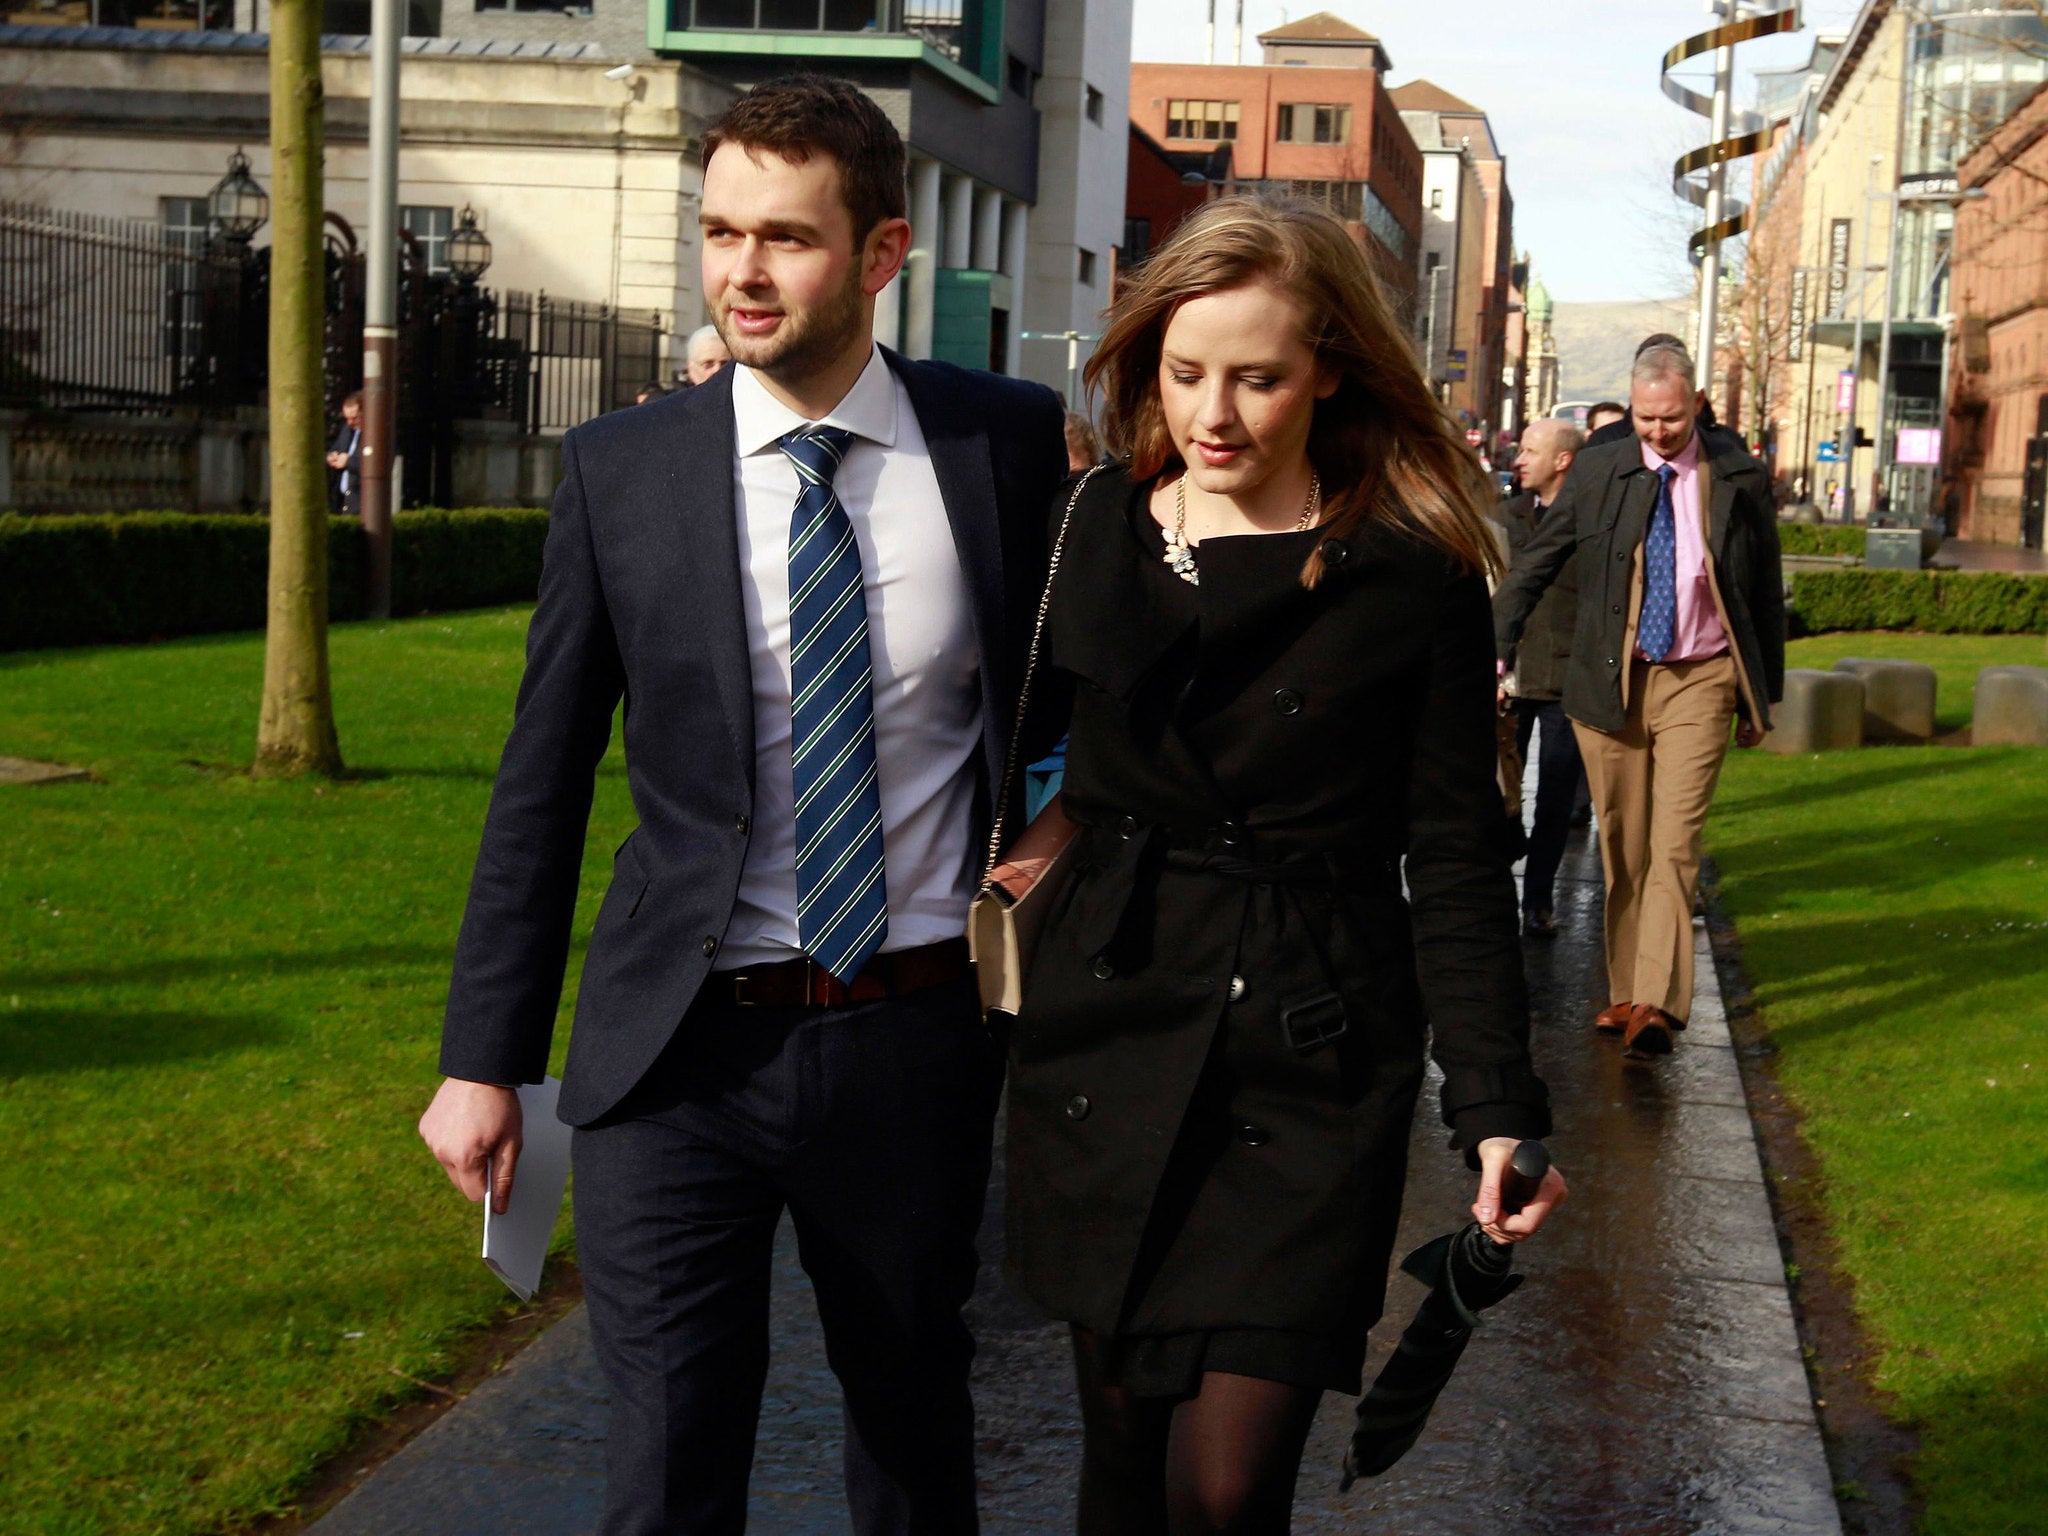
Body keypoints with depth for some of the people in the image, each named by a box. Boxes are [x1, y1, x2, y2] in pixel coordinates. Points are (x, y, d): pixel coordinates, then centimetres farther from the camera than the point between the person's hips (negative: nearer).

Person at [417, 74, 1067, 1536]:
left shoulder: (1012, 442, -3)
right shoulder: (622, 470, -4)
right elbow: (541, 783, 1)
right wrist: (486, 1057, 1)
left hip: (918, 1040, 1)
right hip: (683, 1047, -1)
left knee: (915, 1411, 19)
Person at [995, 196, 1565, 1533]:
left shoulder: (1413, 579, -6)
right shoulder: (1094, 534, 4)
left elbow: (1457, 859, -4)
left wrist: (1498, 1105, -8)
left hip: (1312, 1070, -3)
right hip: (1106, 1043, 4)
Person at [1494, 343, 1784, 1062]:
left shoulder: (1738, 479, 0)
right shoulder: (1598, 472, 2)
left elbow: (1765, 591, 8)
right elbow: (1533, 564, 9)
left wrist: (1764, 695, 10)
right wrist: (1497, 650, 0)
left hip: (1699, 680, -2)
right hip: (1610, 681, 2)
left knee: (1674, 842, -13)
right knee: (1621, 847, 8)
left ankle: (1656, 1003, -19)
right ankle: (1622, 992, 18)